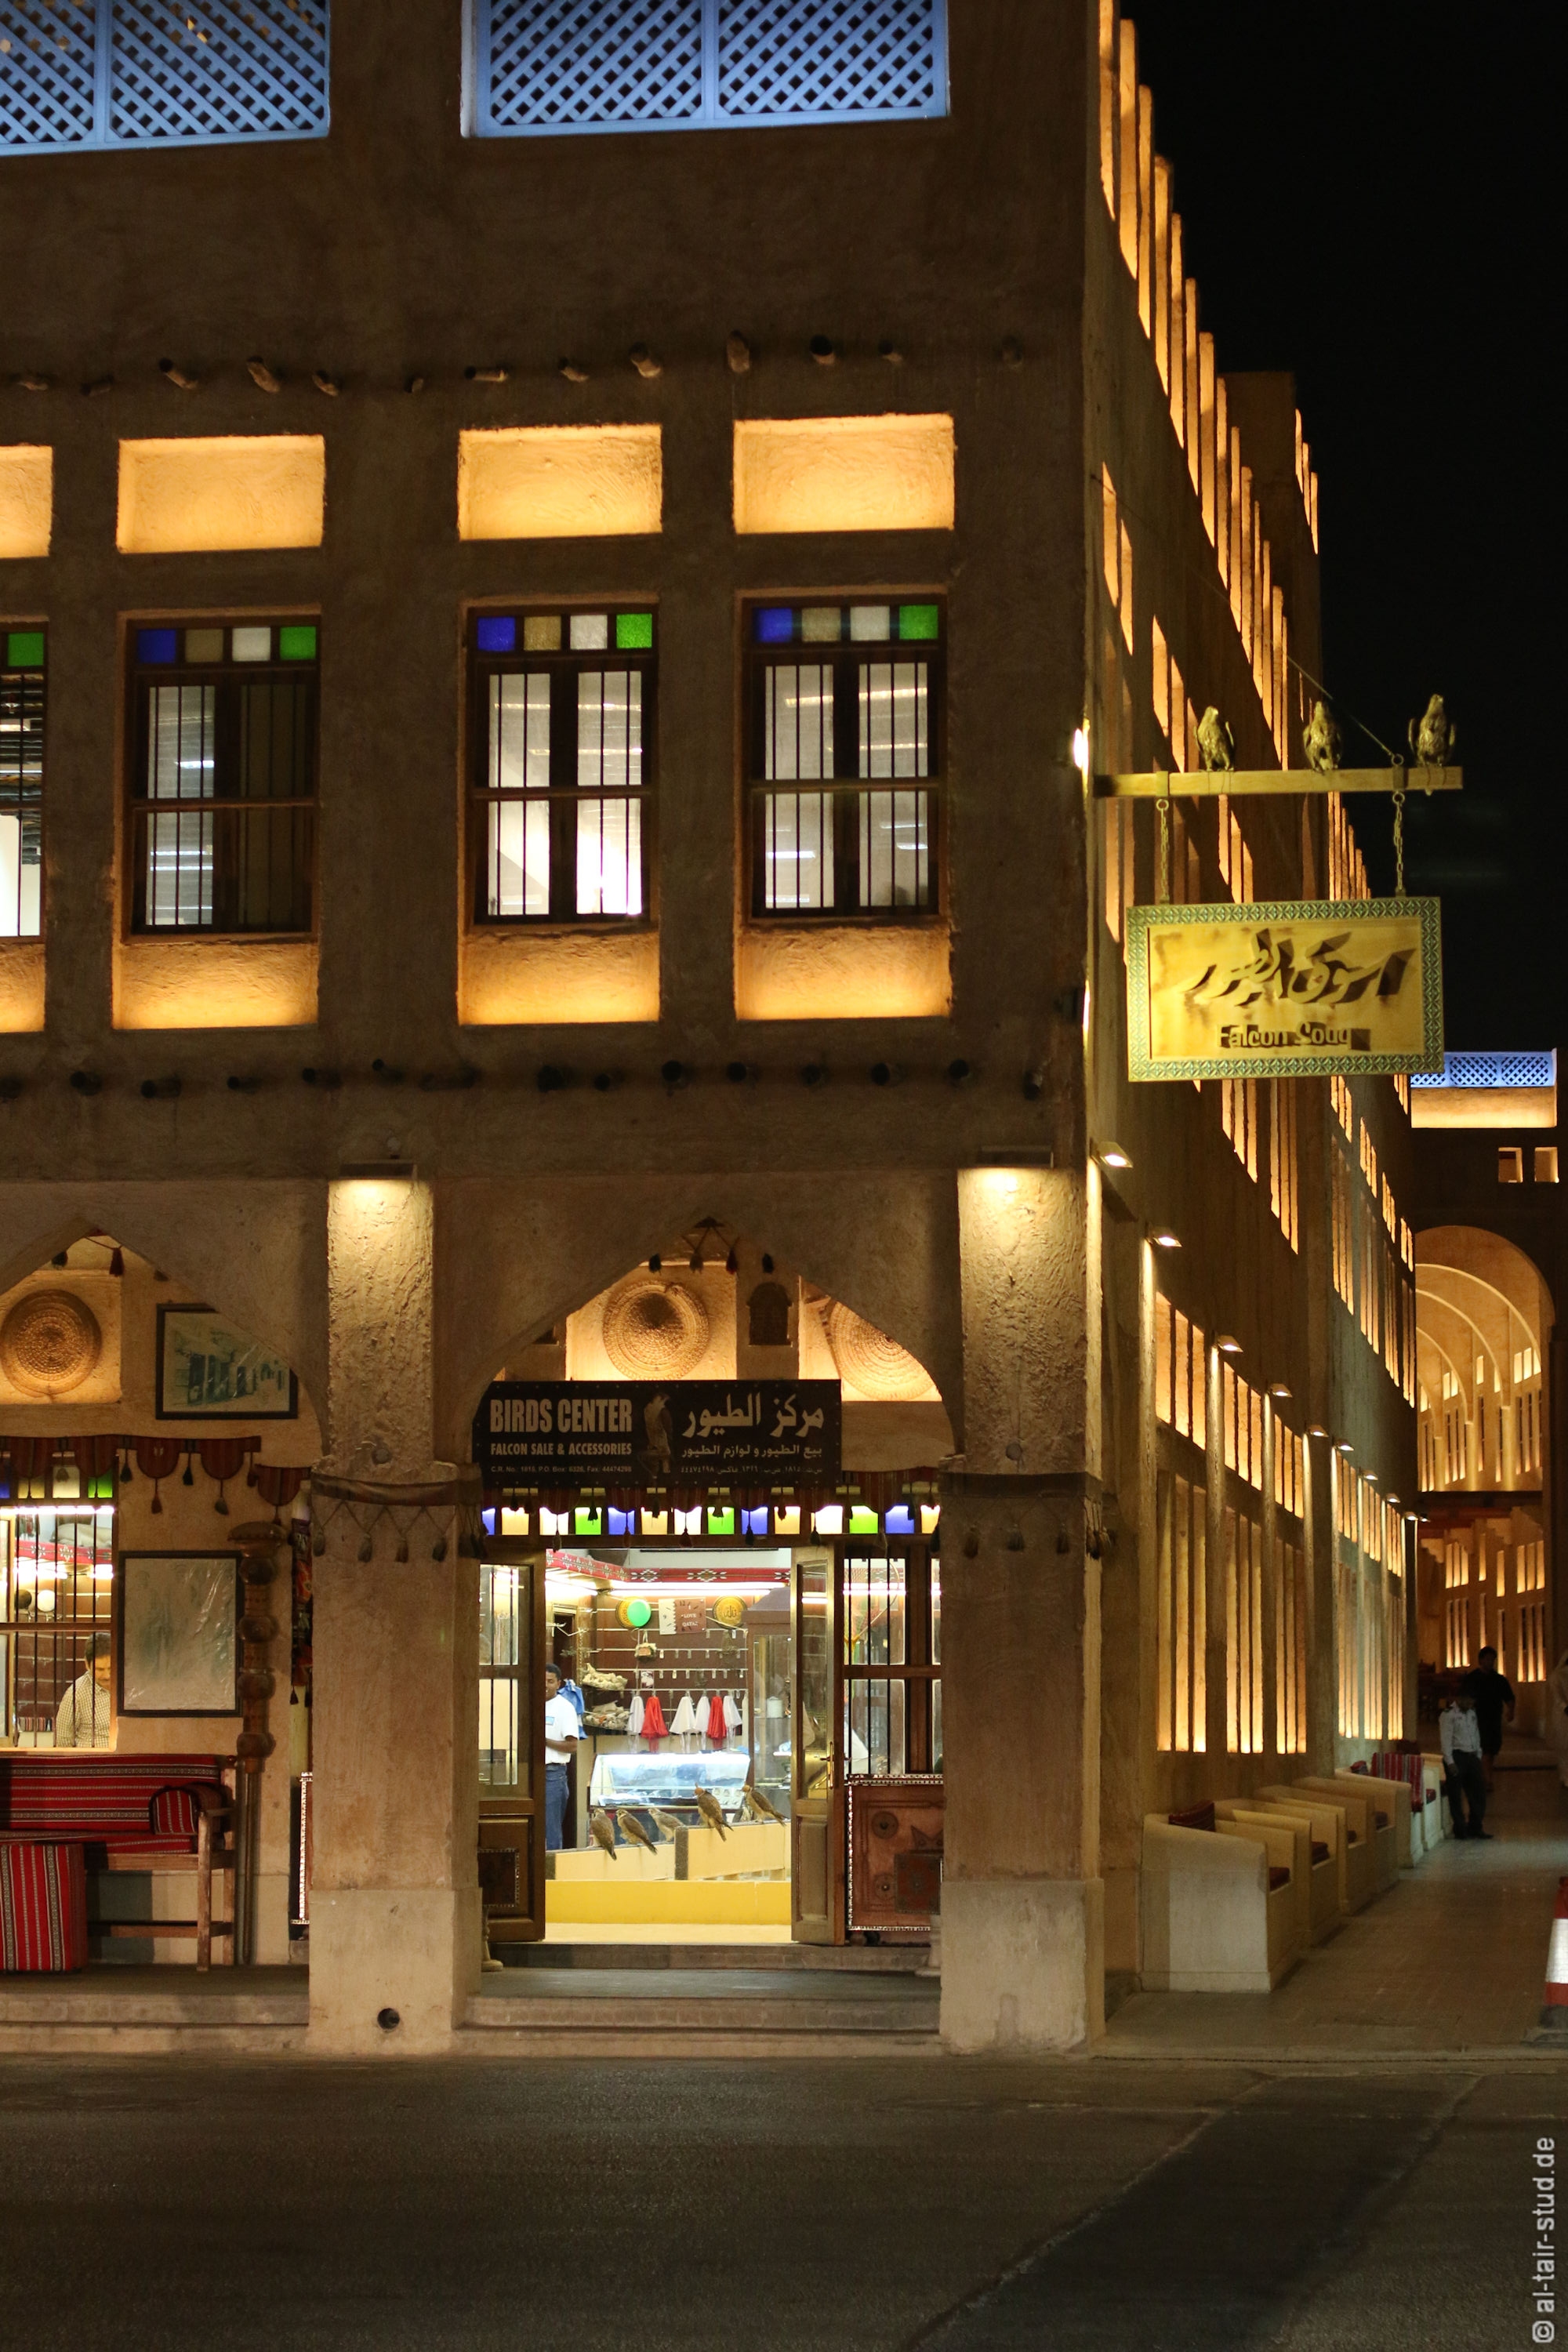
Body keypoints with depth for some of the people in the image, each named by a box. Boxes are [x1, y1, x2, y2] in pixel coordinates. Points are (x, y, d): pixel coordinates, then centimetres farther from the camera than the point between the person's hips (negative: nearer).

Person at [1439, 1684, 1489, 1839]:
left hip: (1471, 1756, 7)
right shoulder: (1448, 1715, -7)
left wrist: (1478, 1756, 14)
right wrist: (1450, 1762, -18)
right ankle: (1460, 1829, 6)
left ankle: (1475, 1827, 17)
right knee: (1456, 1795, -1)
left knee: (1479, 1791, 7)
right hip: (1457, 1756, -7)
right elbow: (1446, 1739, -13)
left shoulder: (1472, 1713, 16)